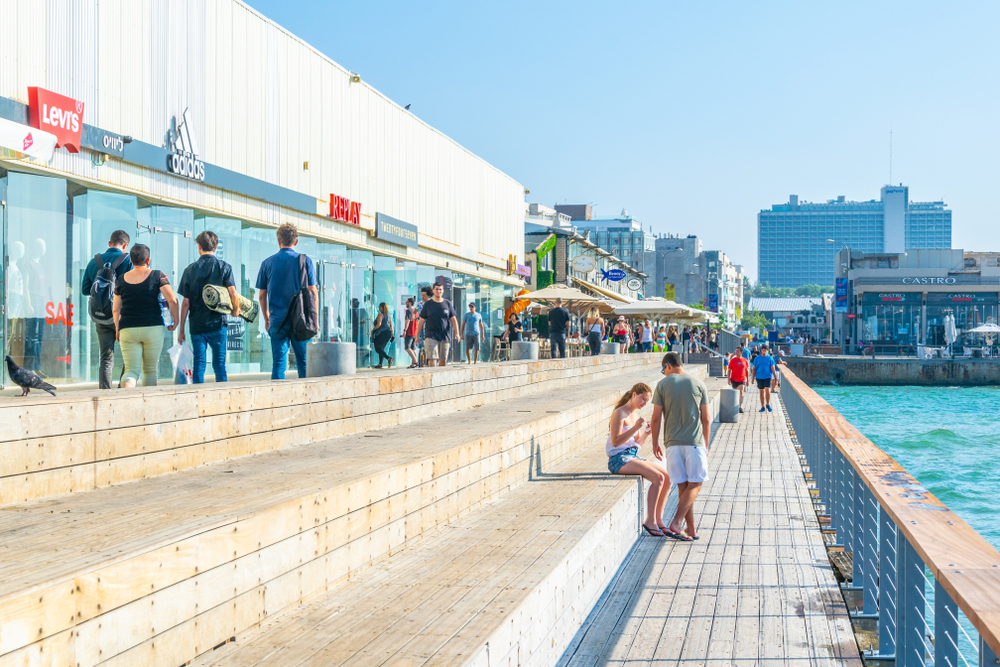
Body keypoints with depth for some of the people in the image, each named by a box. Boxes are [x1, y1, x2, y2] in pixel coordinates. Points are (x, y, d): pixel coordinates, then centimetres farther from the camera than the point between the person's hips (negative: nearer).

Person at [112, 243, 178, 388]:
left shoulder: (121, 280, 6)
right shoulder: (157, 276, -1)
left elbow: (116, 309, 9)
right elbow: (172, 300, -10)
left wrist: (117, 330, 22)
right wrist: (175, 320, 3)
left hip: (127, 329, 1)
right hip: (153, 327, -1)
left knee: (131, 370, -1)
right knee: (150, 370, 13)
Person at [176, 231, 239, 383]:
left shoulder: (190, 270, 3)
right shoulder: (224, 267, 0)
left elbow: (185, 303, 2)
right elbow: (233, 294, -11)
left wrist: (181, 330, 6)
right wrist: (235, 311, 10)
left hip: (197, 325, 1)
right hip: (218, 324, -1)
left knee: (198, 364, 3)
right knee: (219, 363, 6)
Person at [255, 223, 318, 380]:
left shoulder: (267, 263, 5)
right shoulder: (305, 261, 0)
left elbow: (262, 295, 8)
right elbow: (313, 293, -1)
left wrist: (266, 319, 20)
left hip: (277, 320, 1)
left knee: (278, 362, 2)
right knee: (304, 361, 4)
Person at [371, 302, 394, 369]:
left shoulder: (380, 315, -6)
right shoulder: (389, 316, 16)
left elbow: (379, 324, -18)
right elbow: (391, 327, 14)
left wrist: (373, 330, -7)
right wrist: (392, 335, 16)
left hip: (381, 333, -8)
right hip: (388, 333, 8)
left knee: (378, 349, -5)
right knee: (381, 348, 14)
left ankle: (388, 358, -25)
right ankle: (380, 364, 9)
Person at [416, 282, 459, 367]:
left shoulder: (448, 304, 8)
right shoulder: (428, 304, 5)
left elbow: (453, 319, 7)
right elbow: (422, 321, 7)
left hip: (445, 337, 2)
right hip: (431, 336, -2)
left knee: (443, 360, 6)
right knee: (432, 358, -14)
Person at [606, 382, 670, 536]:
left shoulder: (636, 415, 16)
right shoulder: (619, 413, -10)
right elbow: (615, 442, -19)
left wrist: (646, 433, 1)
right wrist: (635, 428, -24)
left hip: (633, 457, 9)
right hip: (619, 459, -9)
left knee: (667, 477, -6)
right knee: (657, 477, -25)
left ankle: (658, 519, -1)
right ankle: (650, 520, -19)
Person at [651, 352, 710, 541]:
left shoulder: (662, 385, 2)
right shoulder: (699, 384, 5)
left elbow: (656, 418, 0)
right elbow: (706, 419, 6)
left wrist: (655, 443, 10)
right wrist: (706, 444, 16)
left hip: (672, 442, 1)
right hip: (695, 441, -1)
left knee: (683, 486, 6)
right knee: (695, 483, 4)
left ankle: (691, 529, 7)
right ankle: (676, 523, -10)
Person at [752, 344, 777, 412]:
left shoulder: (770, 358, 1)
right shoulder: (757, 358, 4)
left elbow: (773, 368, 2)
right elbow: (754, 368, 7)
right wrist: (753, 378, 4)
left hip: (767, 377, -2)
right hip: (759, 377, 2)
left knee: (767, 390, -14)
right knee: (761, 391, 6)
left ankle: (768, 404, 4)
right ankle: (762, 406, 14)